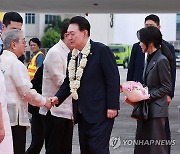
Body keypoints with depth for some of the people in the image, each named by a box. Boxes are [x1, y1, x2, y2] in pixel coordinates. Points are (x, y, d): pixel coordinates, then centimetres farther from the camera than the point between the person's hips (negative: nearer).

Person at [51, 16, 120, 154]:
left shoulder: (102, 50, -11)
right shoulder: (72, 56, 12)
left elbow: (113, 79, -12)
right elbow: (69, 81, 17)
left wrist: (112, 106, -16)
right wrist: (58, 98, -1)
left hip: (100, 113, -8)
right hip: (82, 114, 8)